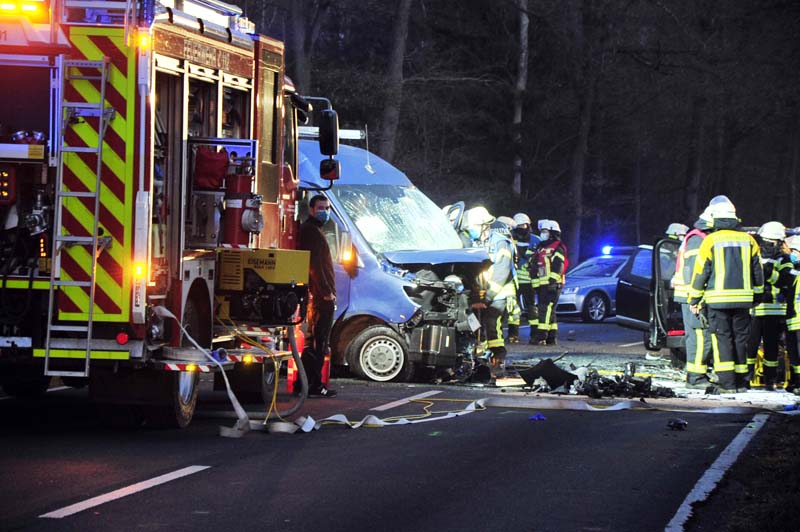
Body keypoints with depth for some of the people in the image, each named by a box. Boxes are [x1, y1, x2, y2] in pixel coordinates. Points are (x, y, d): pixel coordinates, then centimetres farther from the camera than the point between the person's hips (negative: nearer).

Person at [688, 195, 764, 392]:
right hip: (743, 299, 3)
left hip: (718, 299, -3)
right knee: (740, 338, 11)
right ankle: (741, 381, 14)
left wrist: (694, 300, 5)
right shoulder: (748, 240, 6)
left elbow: (700, 272, -3)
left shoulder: (710, 241, -5)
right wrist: (757, 296, 25)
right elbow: (758, 271, 13)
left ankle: (727, 382, -9)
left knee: (722, 339, -1)